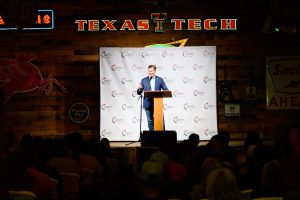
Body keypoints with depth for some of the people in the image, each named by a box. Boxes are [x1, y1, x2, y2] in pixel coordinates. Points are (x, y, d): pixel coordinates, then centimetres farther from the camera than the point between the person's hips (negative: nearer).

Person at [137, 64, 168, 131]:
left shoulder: (160, 79, 7)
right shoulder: (144, 80, 6)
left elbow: (166, 90, 4)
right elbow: (139, 93, 5)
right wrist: (139, 89, -18)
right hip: (148, 104, 0)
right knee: (150, 121, 3)